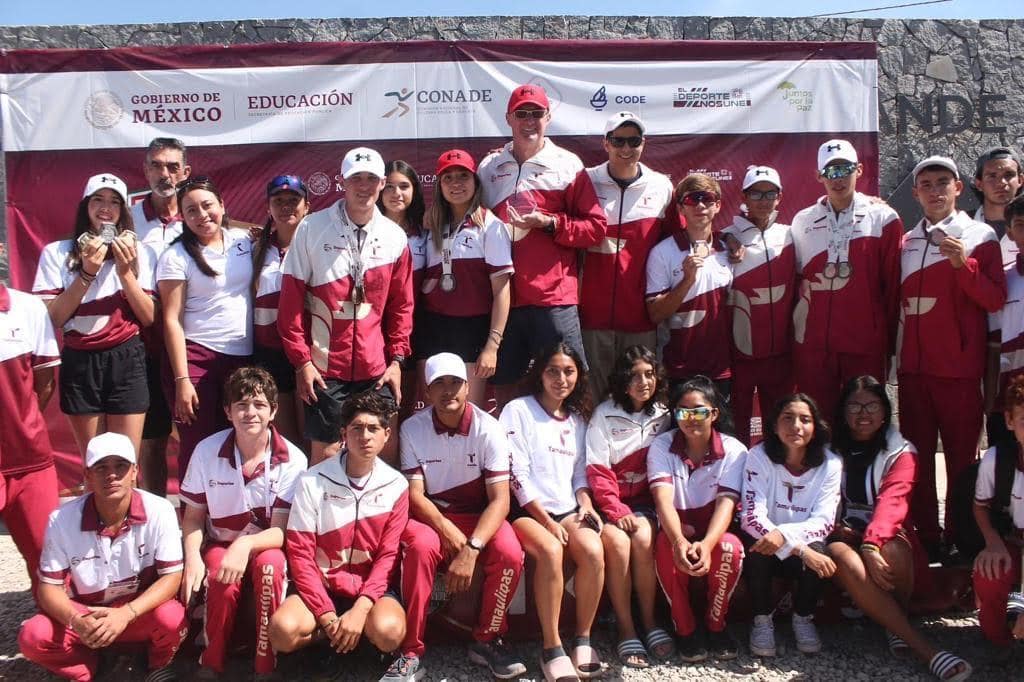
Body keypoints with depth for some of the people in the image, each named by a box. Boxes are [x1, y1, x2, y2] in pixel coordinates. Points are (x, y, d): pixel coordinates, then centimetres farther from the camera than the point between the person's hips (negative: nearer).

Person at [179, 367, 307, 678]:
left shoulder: (292, 460, -16)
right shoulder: (206, 451, -10)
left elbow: (281, 531, -15)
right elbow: (193, 517, 0)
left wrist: (246, 545, -36)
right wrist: (192, 557, -19)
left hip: (266, 548, -1)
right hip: (219, 546, 1)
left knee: (269, 564, -35)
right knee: (224, 585, -32)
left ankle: (265, 666, -18)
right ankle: (211, 664, -4)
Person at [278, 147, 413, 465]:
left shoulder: (395, 236, 6)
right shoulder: (312, 228, -3)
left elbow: (401, 305, 10)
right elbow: (291, 299, -2)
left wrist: (397, 358, 3)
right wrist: (301, 361, -6)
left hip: (377, 369, 3)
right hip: (325, 368, -2)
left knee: (387, 450, 6)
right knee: (325, 452, 4)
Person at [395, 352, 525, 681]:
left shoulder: (489, 429, -12)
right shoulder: (413, 428, -9)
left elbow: (500, 500, -17)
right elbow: (414, 494, -9)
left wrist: (471, 549, -32)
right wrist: (447, 529, -28)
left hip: (477, 517, 0)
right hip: (429, 517, 0)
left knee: (510, 554, -29)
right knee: (422, 547, -34)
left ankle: (487, 640, -3)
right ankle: (412, 651, -19)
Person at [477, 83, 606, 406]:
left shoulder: (568, 165, 3)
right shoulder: (489, 167, 13)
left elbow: (596, 227, -1)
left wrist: (549, 223, -12)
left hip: (554, 297, -3)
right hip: (503, 296, 3)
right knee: (503, 385, 10)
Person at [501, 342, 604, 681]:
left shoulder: (577, 419, 18)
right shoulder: (518, 410, -1)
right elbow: (517, 475, -8)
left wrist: (586, 506, 0)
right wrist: (547, 521, -13)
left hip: (567, 510, 5)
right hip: (527, 511, -5)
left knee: (593, 550, -26)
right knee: (551, 551, -34)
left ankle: (582, 639, -12)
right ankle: (552, 648, -24)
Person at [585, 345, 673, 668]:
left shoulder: (663, 414, 6)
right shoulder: (605, 414, -5)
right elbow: (597, 471, -7)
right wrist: (617, 511, -15)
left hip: (644, 500, 2)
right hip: (609, 502, -2)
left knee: (644, 539, -27)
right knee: (618, 543, -29)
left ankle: (649, 620, -13)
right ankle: (626, 628, -18)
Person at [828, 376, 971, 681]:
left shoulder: (901, 453, 3)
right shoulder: (831, 451, 10)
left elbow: (892, 502, -16)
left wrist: (872, 544, -34)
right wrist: (838, 530, -16)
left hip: (887, 537, -1)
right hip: (843, 535, 1)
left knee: (892, 553, -38)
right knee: (842, 558, -36)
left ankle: (895, 627, -7)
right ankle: (924, 648, -36)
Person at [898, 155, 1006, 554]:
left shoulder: (980, 237, 1)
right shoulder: (907, 243, 13)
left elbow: (995, 300, -8)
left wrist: (964, 264, -21)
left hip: (959, 369, -4)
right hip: (914, 368, 4)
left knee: (961, 457, 0)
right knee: (917, 457, 6)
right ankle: (926, 537, 16)